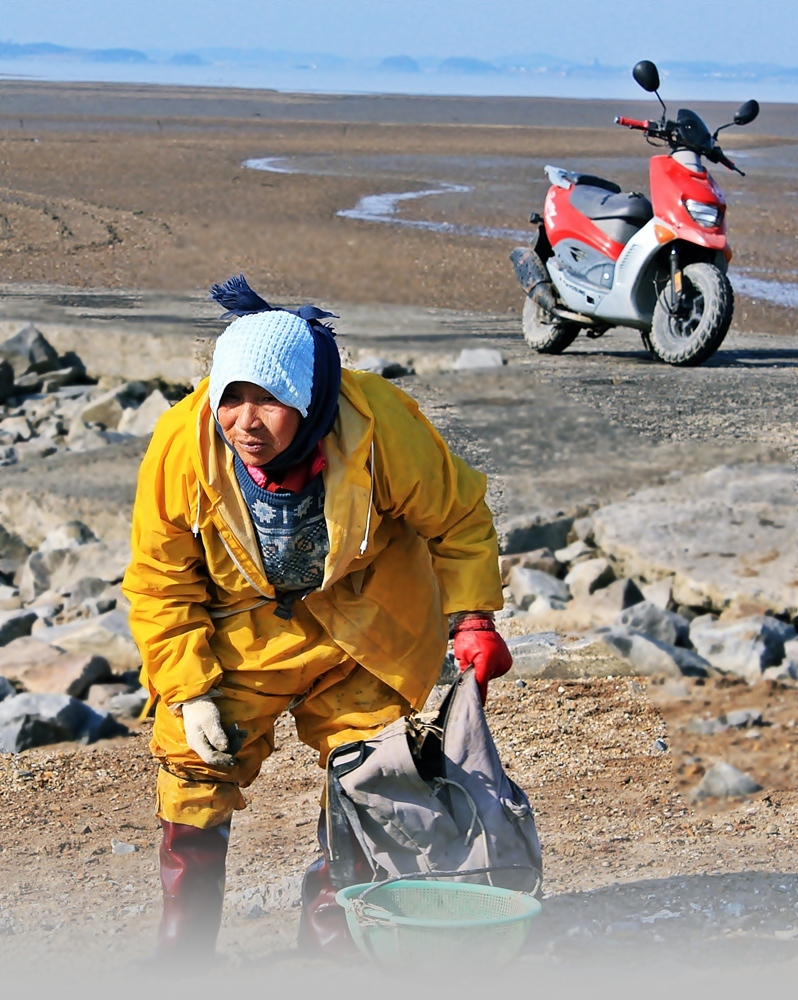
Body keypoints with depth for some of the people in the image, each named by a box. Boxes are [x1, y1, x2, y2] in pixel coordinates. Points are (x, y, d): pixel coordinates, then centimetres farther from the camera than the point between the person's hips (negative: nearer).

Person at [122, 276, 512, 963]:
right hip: (238, 622, 0)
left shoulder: (380, 429, -31)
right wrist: (189, 691, -16)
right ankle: (182, 952, 8)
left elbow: (457, 516, -9)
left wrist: (472, 618, -15)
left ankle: (334, 936, 22)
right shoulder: (182, 445, -28)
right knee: (196, 770, -7)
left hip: (364, 617, 0)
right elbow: (160, 583, -13)